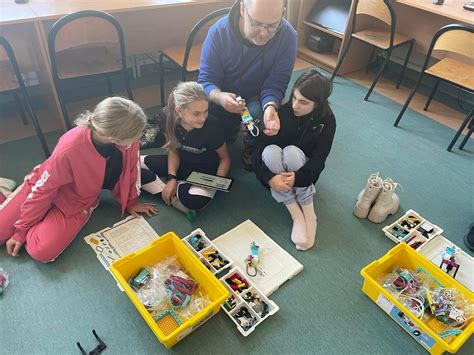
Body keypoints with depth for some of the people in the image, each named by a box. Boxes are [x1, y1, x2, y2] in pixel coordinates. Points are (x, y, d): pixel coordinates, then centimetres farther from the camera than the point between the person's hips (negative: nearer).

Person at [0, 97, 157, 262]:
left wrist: (131, 202, 8)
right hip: (46, 186, -2)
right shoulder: (70, 149, -36)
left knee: (42, 252, -17)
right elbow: (43, 189, -21)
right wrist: (21, 229, -10)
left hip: (77, 202, 2)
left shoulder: (128, 140, -27)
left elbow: (131, 170, -6)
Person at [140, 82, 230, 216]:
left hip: (205, 172, -4)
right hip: (180, 164, 4)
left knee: (196, 200, -38)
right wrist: (171, 178, -16)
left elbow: (225, 158, -11)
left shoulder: (212, 127, -28)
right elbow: (173, 151, -3)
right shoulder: (169, 118, -19)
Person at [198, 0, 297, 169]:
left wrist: (270, 106, -44)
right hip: (224, 94, 1)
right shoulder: (218, 32, -24)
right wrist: (220, 97, -45)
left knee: (259, 113, -32)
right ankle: (230, 130, 18)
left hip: (258, 97, -1)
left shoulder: (287, 36, -23)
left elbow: (276, 83, -20)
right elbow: (206, 79, -21)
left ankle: (251, 147, 4)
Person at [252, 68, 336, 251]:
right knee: (270, 151, -33)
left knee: (292, 152, -34)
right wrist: (269, 178, -38)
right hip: (276, 168, 1)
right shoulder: (281, 111, -20)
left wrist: (298, 177, -38)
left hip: (303, 170, -1)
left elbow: (318, 160, -19)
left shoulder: (326, 120, -17)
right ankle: (296, 214, -30)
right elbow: (259, 148, -21)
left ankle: (309, 212, -24)